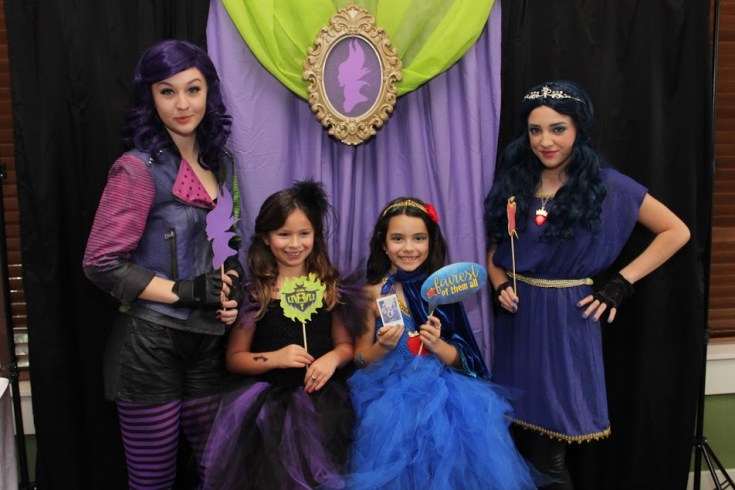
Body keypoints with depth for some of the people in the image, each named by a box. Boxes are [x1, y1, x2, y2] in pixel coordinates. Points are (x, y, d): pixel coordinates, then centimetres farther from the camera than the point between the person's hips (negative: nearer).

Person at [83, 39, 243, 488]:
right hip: (150, 344, -6)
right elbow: (101, 263, -15)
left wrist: (230, 290, 1)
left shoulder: (220, 162, 7)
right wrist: (183, 290, -18)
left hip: (207, 340, 6)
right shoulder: (139, 169, -13)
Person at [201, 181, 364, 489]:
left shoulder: (329, 287, 7)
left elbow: (345, 345, 13)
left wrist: (333, 358, -9)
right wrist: (275, 358, -12)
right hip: (269, 399, -1)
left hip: (323, 397, 2)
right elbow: (234, 358, 4)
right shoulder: (254, 292, 1)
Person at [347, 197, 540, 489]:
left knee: (467, 427, -22)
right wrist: (382, 347, -17)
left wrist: (436, 345, -17)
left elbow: (458, 360, 3)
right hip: (391, 393, -1)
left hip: (442, 388, 2)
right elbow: (360, 360, 2)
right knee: (402, 433, -27)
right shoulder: (372, 293, -2)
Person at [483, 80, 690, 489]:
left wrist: (620, 285, -8)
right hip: (519, 320, 4)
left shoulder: (606, 185, -7)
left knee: (551, 450, 3)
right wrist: (501, 286, -9)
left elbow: (676, 232, -2)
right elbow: (494, 251, 13)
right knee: (524, 434, 13)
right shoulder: (512, 183, 4)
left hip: (569, 319, -4)